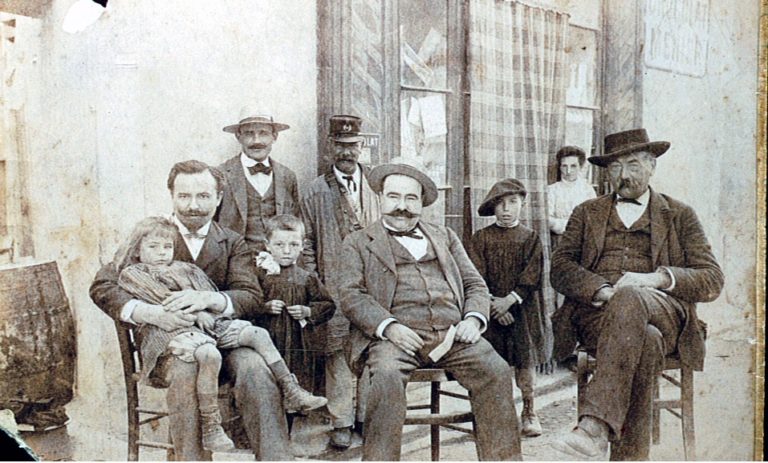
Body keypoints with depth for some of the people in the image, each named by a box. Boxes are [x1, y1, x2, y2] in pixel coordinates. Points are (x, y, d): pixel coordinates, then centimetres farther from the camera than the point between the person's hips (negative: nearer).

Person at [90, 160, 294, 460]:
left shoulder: (233, 243, 13)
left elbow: (251, 297, 0)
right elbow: (102, 286, -2)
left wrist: (209, 299, -23)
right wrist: (151, 313, -20)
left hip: (222, 334, 1)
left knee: (254, 369, -30)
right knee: (185, 371, -35)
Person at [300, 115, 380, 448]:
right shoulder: (315, 192, 6)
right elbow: (308, 245, 6)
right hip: (334, 286, -1)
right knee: (337, 351, -1)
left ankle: (368, 415, 17)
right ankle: (341, 422, 9)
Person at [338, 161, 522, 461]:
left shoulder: (445, 237, 27)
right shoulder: (358, 243, 17)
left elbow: (475, 284, 22)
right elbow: (351, 295, 3)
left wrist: (474, 318, -1)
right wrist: (389, 327, -15)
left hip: (452, 333, 3)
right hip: (397, 335, -2)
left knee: (496, 371, -23)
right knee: (387, 377, -34)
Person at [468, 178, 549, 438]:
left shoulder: (530, 238, 3)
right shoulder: (481, 238, 3)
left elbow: (531, 277, -5)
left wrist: (510, 299, -16)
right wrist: (492, 302, -14)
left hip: (522, 309, 0)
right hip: (490, 308, 0)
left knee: (526, 359, 3)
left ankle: (529, 412, 15)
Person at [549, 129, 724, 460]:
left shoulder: (680, 216, 21)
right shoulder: (587, 213, 25)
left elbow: (712, 280, 9)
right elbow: (560, 267, 10)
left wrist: (657, 278, -11)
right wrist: (601, 290, -12)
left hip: (661, 314, -1)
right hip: (595, 314, 1)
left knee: (630, 299, -39)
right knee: (644, 341, -36)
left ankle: (595, 425, -48)